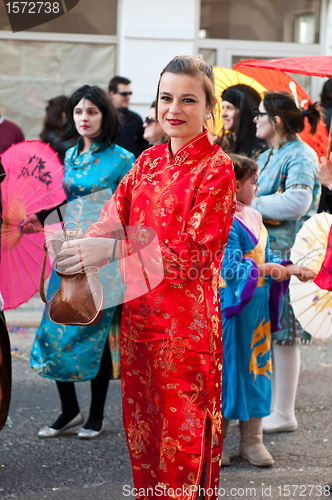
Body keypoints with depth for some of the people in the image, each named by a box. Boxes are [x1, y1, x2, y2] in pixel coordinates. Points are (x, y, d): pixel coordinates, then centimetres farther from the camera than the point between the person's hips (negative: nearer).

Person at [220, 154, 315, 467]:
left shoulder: (254, 218, 12)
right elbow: (228, 268, -20)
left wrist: (291, 269, 3)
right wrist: (265, 269, -21)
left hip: (257, 307, 8)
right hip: (230, 305, -8)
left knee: (255, 367, 9)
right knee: (226, 368, 0)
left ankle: (251, 440, 17)